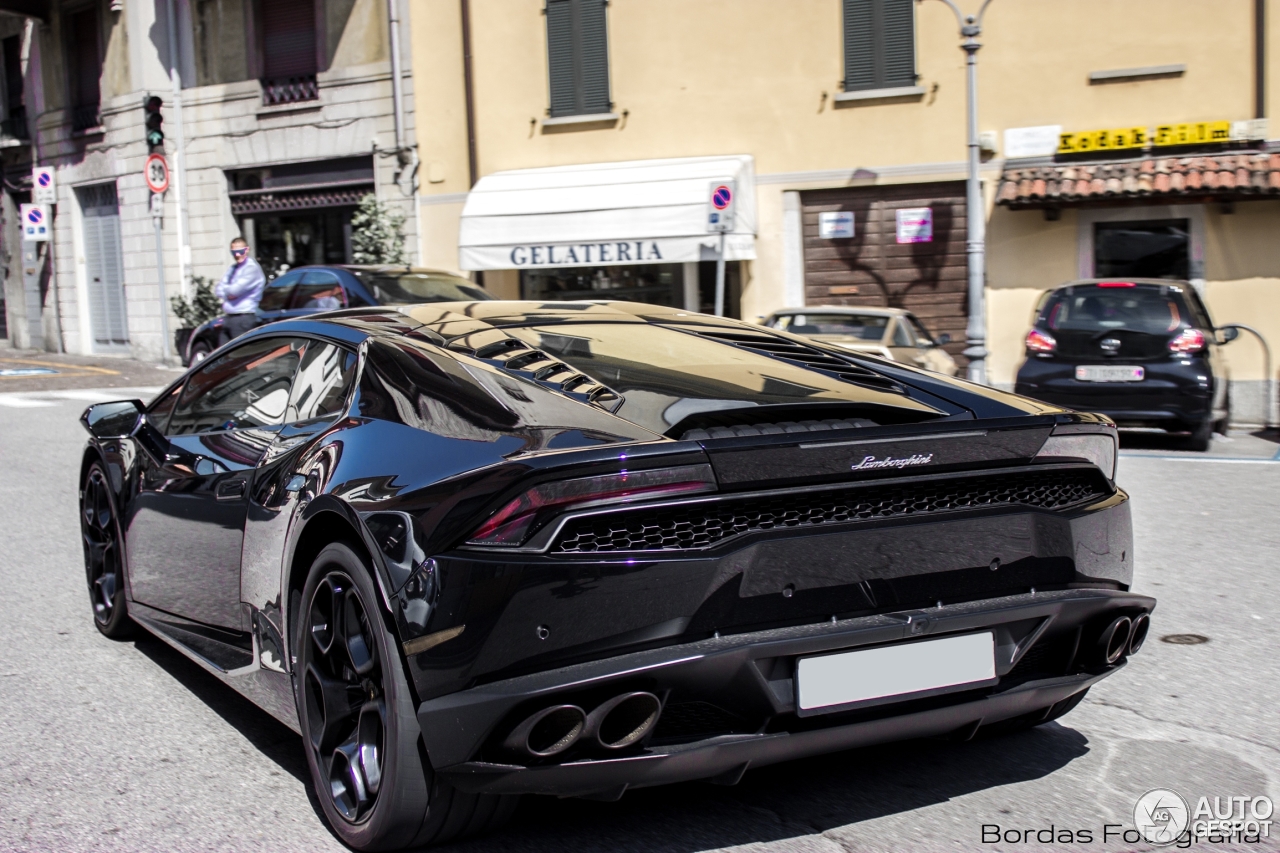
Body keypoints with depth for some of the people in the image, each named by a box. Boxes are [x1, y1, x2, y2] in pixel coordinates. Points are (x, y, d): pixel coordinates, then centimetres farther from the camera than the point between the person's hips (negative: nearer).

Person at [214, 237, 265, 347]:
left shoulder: (252, 268, -8)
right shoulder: (232, 269, 19)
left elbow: (235, 290, -17)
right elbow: (218, 290, 15)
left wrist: (225, 290, 3)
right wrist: (228, 294, -6)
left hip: (243, 319, -8)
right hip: (228, 318, 8)